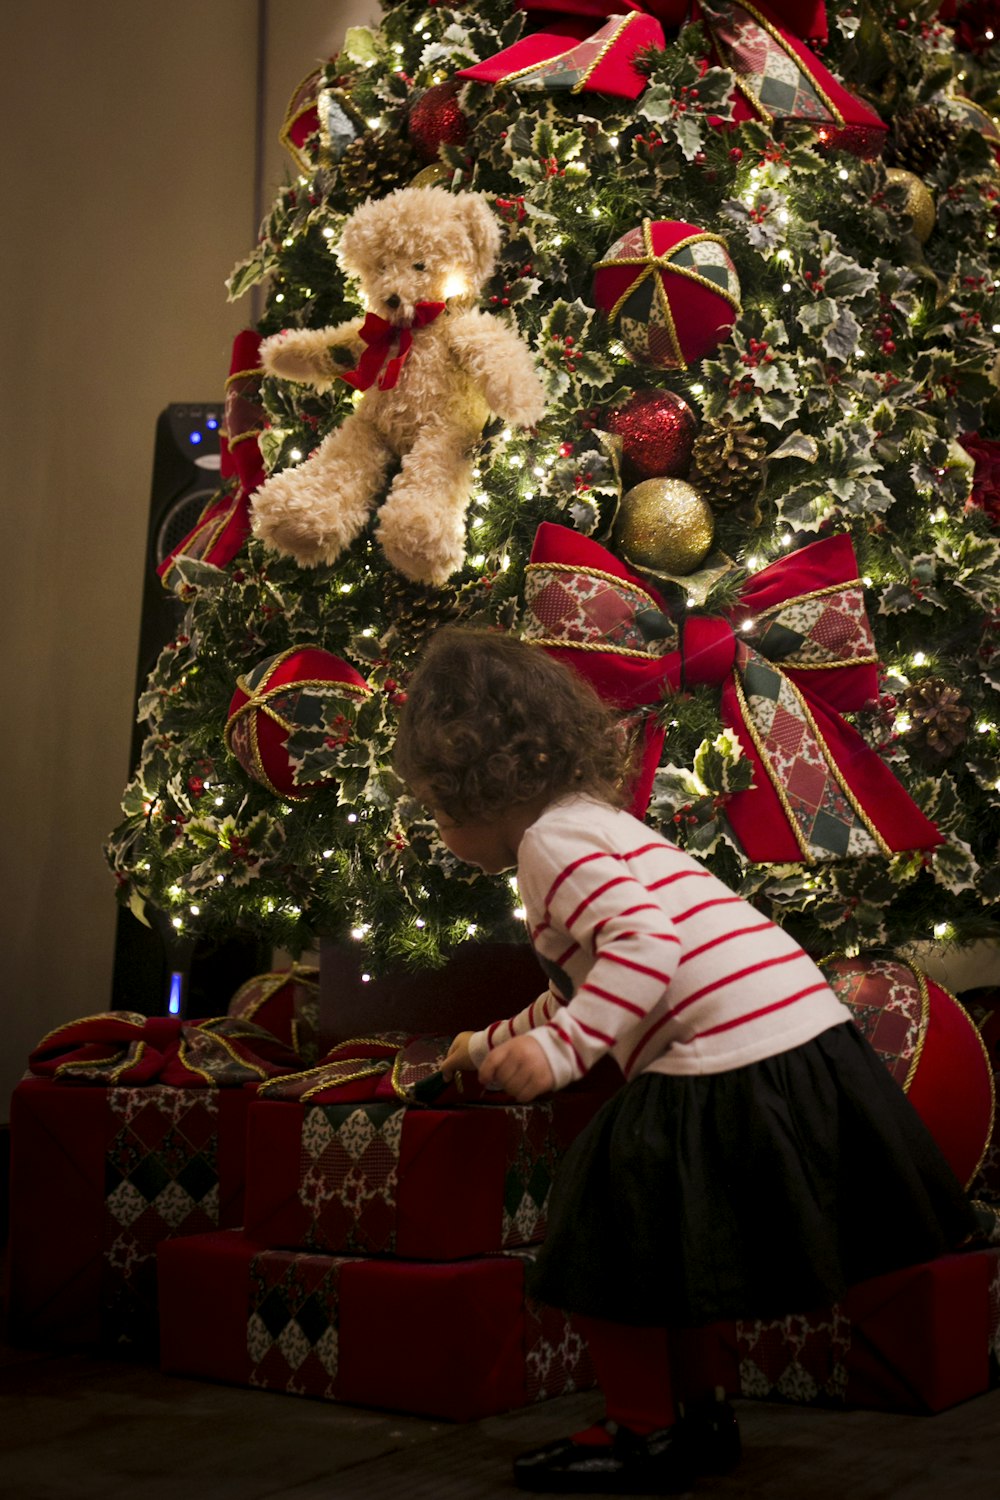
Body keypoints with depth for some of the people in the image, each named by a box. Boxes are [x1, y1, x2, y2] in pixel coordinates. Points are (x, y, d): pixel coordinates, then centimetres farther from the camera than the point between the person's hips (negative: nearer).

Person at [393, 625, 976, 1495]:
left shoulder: (552, 838, -8)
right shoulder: (598, 820, 24)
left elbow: (648, 944, -24)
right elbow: (584, 990, 33)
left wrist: (558, 1050, -27)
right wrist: (493, 1044, 37)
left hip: (730, 1061, -10)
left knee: (606, 1243, 4)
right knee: (661, 1247, 25)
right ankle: (701, 1415, 35)